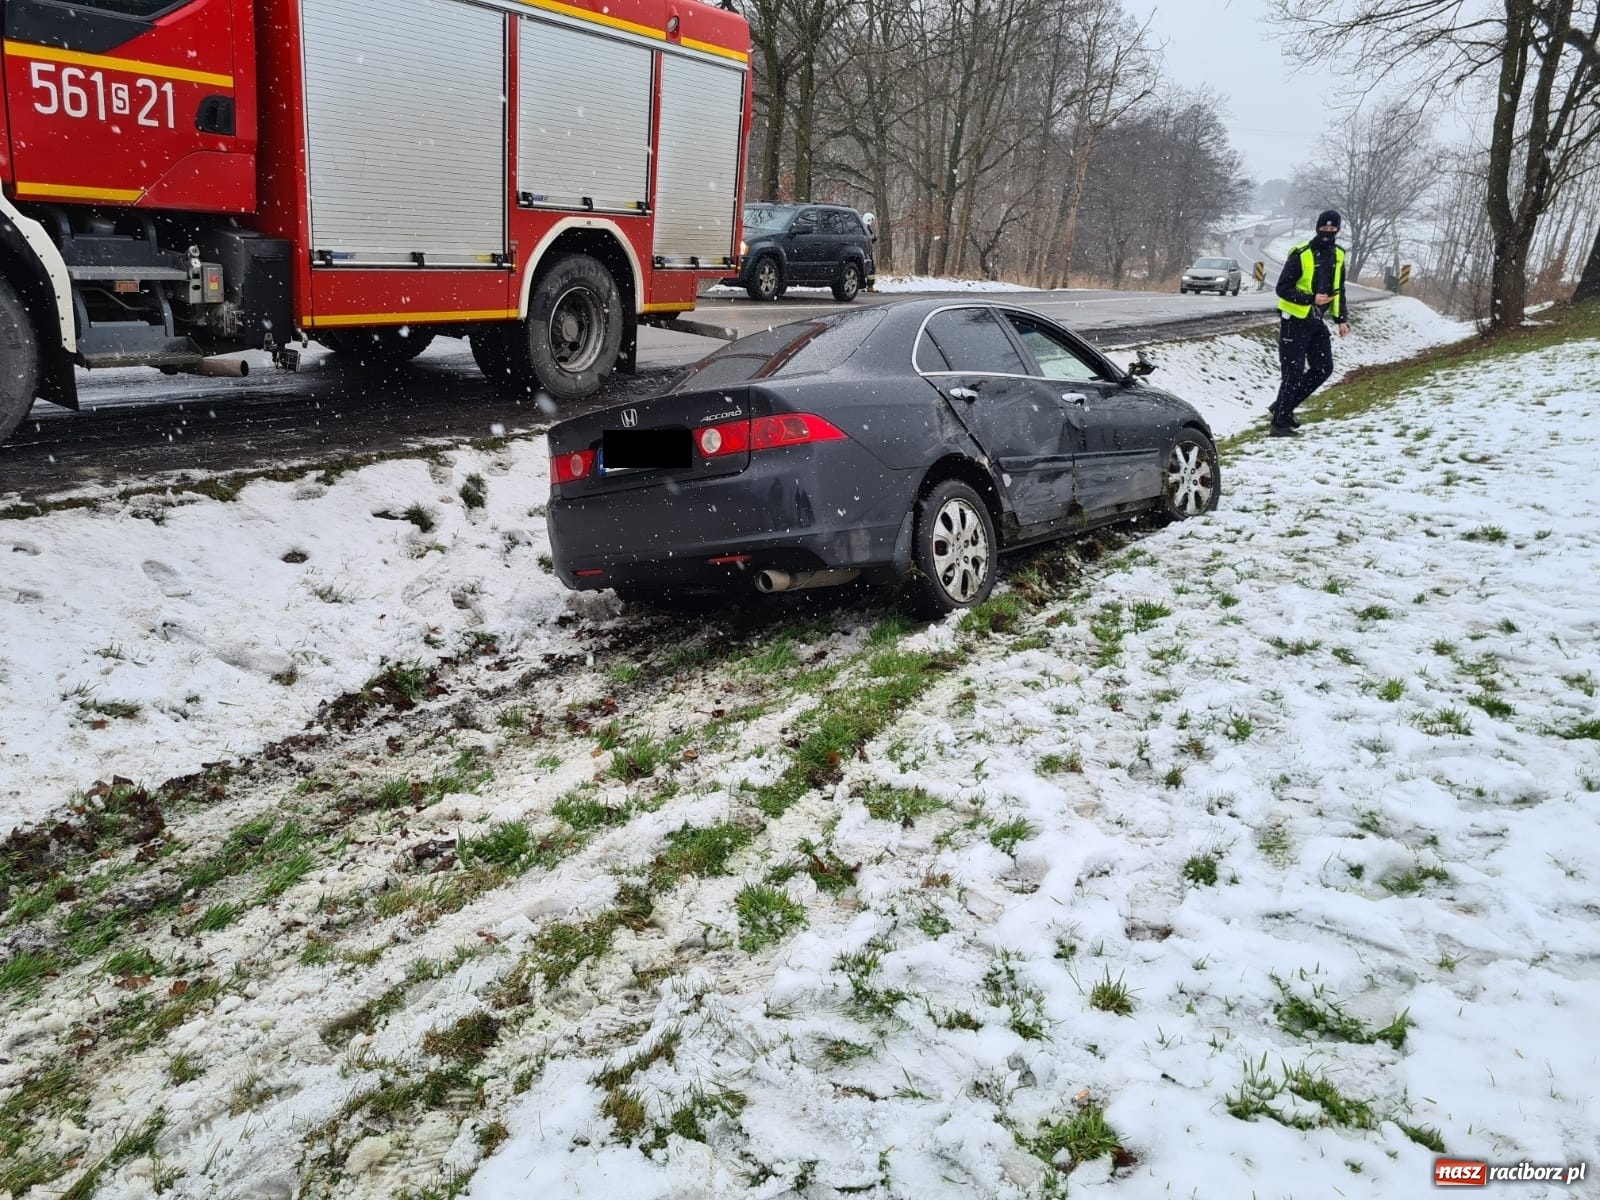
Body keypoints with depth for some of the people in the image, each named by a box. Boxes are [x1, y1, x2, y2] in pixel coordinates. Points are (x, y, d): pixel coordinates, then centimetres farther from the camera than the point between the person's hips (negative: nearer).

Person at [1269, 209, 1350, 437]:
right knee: (1293, 372, -8)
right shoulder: (1300, 254, -15)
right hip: (1294, 321, -8)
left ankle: (1284, 407, 20)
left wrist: (1341, 319, 11)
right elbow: (1283, 288, -17)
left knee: (1323, 369, 9)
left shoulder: (1337, 255, 8)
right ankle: (1279, 422, 0)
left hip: (1317, 322, 8)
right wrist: (1311, 299, -26)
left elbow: (1338, 290, 18)